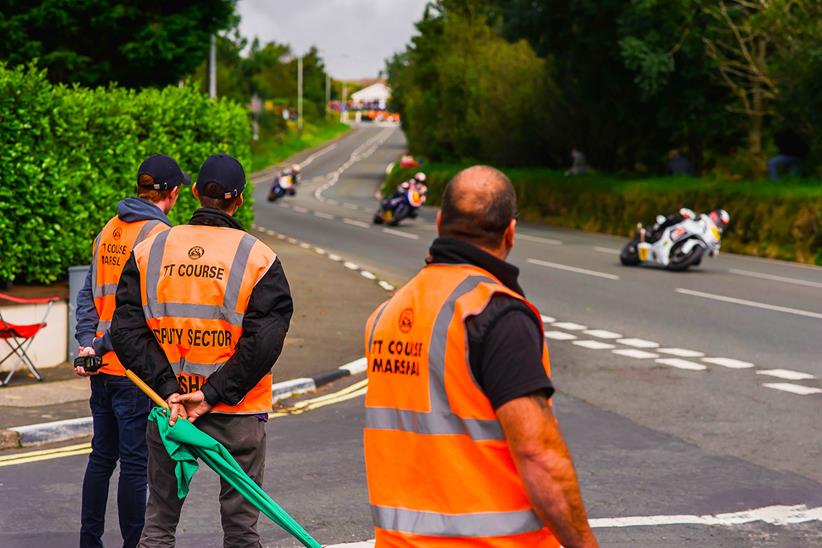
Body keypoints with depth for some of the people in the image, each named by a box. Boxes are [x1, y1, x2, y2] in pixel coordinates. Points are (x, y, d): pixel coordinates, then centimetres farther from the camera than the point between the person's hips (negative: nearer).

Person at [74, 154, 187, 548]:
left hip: (104, 368, 8)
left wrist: (87, 341, 0)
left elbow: (89, 295, 9)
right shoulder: (160, 236, -13)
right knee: (136, 463, 0)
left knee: (101, 457, 15)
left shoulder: (108, 231, 11)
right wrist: (100, 346, -15)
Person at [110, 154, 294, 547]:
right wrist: (212, 394, -14)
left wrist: (168, 390, -9)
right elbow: (264, 341, -16)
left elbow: (127, 330, -5)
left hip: (166, 405, 3)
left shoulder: (148, 250, 2)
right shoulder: (259, 257, -6)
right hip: (237, 414, -2)